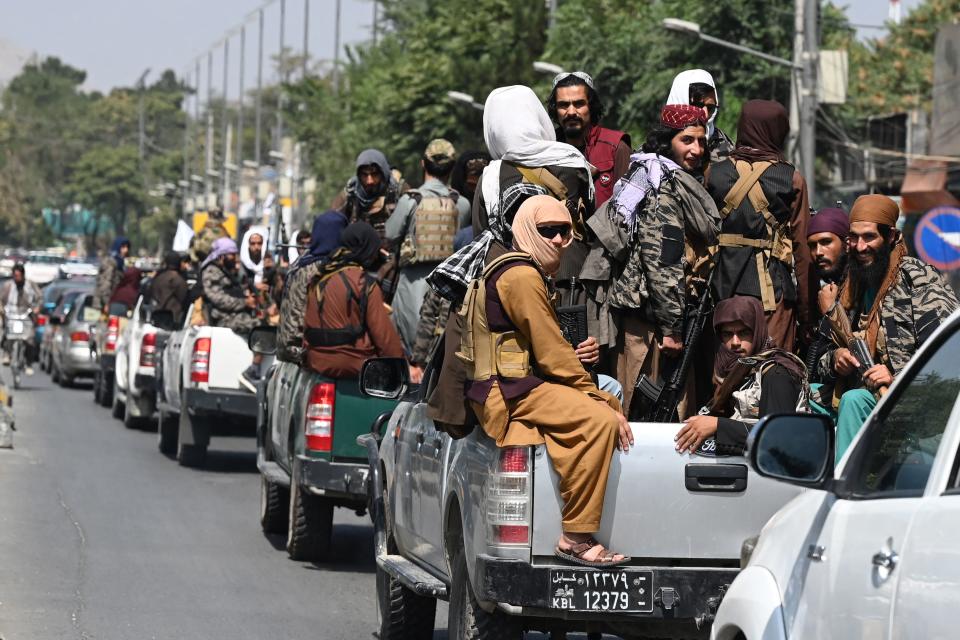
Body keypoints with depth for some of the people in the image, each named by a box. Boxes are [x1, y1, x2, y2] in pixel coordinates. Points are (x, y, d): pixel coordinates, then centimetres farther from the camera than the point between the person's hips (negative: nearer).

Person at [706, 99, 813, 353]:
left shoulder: (714, 174, 4)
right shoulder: (792, 180, -2)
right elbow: (802, 249, -3)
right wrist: (805, 313, 2)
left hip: (724, 289, 3)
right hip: (773, 290, -3)